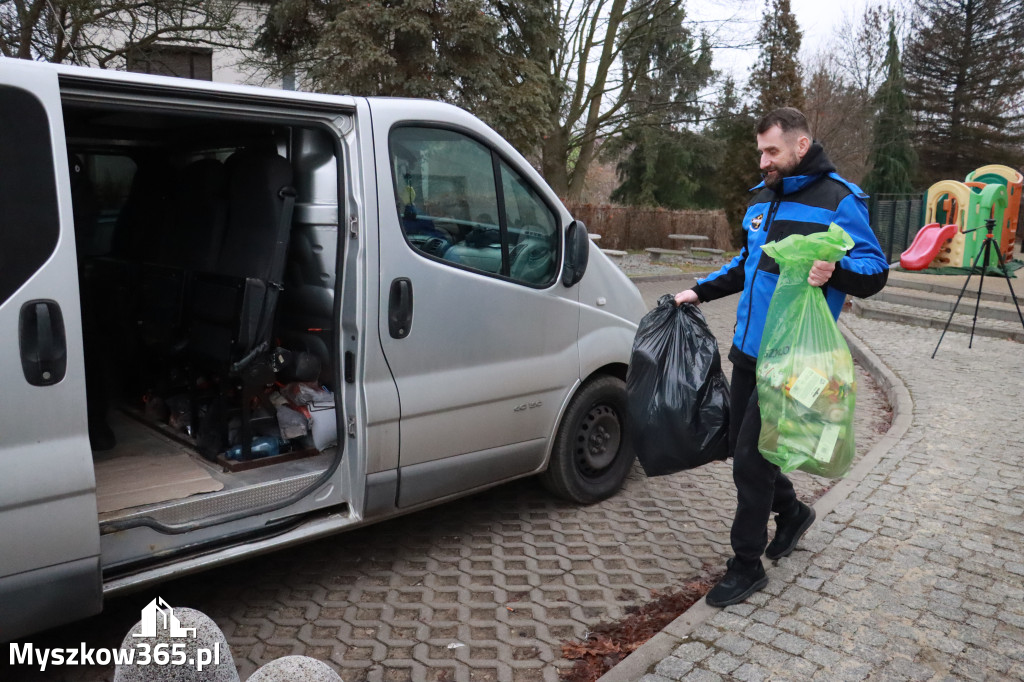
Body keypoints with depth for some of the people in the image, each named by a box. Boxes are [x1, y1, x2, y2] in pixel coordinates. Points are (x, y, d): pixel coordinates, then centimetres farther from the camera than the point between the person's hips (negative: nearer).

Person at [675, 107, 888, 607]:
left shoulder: (838, 200, -9)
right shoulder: (762, 196, 14)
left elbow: (875, 272, -11)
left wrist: (835, 270, -32)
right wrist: (700, 291, 19)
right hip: (748, 349, 8)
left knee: (751, 456, -5)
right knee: (741, 445, 15)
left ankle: (746, 566, 11)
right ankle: (791, 511, 41)